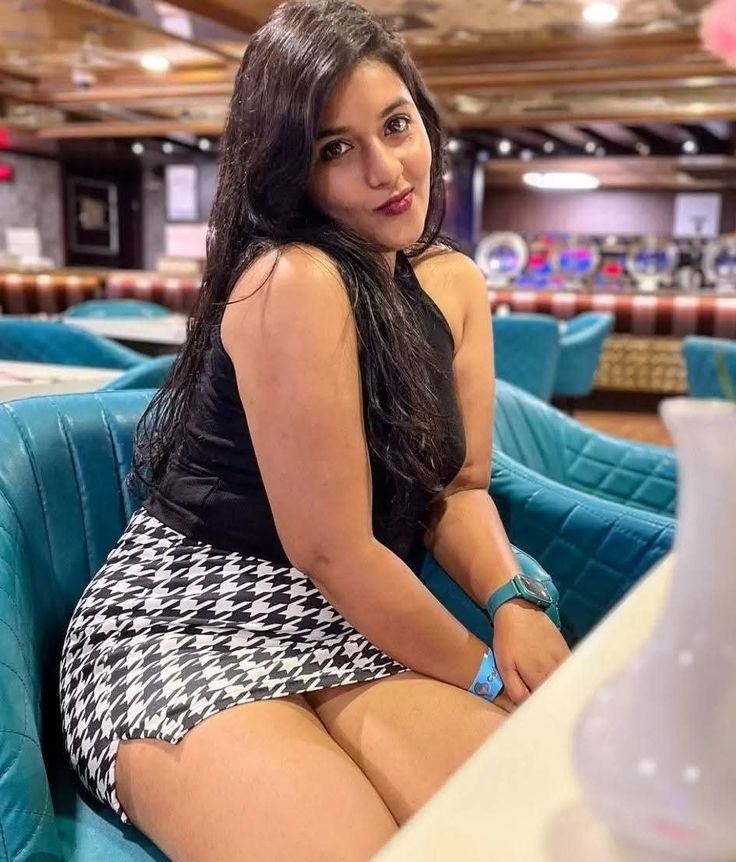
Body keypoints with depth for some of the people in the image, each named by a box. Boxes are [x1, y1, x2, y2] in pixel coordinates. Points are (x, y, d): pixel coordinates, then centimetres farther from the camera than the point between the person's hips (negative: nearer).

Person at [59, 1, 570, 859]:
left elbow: (458, 485, 7)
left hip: (348, 631, 6)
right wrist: (486, 675, -9)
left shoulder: (453, 282, 5)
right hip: (186, 632, -6)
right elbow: (330, 549, -20)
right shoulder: (293, 280, -20)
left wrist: (514, 603, -12)